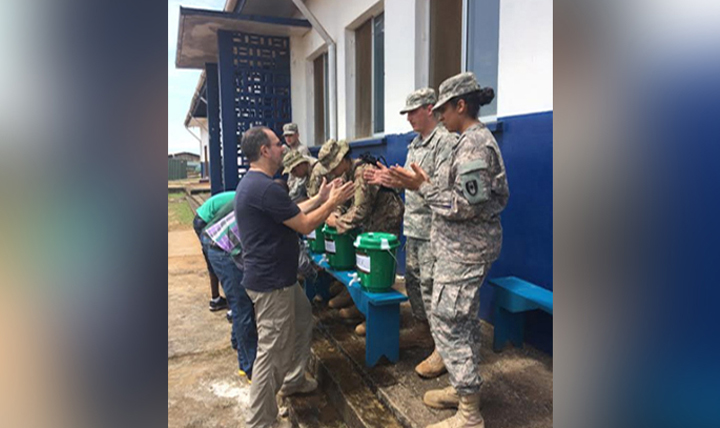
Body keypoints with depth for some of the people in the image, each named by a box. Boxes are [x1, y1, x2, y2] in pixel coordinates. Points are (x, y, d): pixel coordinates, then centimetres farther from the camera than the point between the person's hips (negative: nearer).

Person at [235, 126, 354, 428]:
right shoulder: (265, 187, -25)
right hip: (270, 282, -11)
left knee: (303, 319, 25)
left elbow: (291, 213, 16)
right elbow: (305, 225, -19)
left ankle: (292, 380, 41)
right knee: (272, 349, 1)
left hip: (278, 276, 11)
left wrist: (320, 198, 14)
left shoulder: (253, 183, 10)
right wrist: (334, 202, -6)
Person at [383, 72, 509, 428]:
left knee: (447, 321, -5)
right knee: (462, 319, 19)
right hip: (463, 247, 11)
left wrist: (424, 187, -17)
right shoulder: (474, 139, 13)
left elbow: (467, 205, -24)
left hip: (465, 249, -11)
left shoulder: (474, 144, -19)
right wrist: (425, 182, 9)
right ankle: (463, 387, 35)